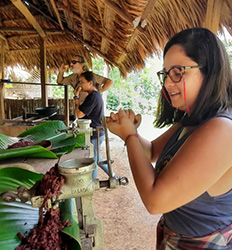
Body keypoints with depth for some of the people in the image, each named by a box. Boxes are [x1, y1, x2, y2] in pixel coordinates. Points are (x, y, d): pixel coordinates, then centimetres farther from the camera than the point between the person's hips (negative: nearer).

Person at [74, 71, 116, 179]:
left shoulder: (92, 97, -21)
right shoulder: (97, 94, 11)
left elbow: (79, 114, -20)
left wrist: (76, 97, -12)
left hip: (94, 135, -10)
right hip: (98, 133, 10)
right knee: (97, 159, 24)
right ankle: (113, 176, 35)